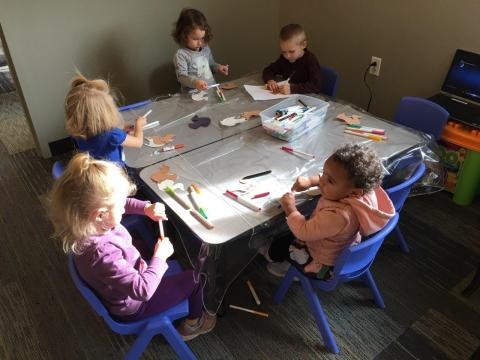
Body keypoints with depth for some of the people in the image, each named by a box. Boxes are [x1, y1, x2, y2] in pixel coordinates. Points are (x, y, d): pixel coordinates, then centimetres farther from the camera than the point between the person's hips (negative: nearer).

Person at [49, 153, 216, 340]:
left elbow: (123, 204, 3)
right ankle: (194, 323, 32)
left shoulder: (91, 225, -19)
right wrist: (159, 257, -24)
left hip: (131, 281, 8)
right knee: (196, 279, 4)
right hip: (133, 305, -8)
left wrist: (146, 208, -12)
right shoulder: (103, 253, -45)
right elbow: (143, 290, -37)